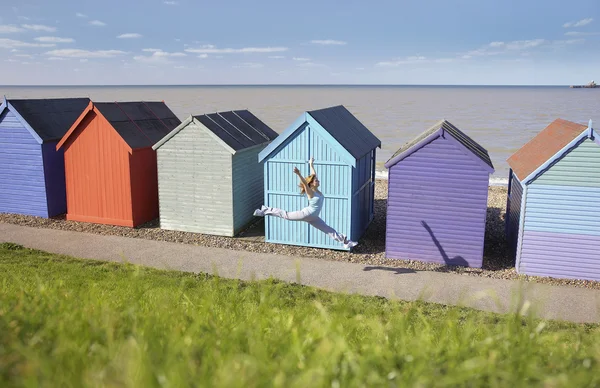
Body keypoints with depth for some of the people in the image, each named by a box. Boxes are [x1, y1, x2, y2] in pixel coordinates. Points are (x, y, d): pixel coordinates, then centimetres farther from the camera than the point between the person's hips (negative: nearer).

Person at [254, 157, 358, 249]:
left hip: (313, 218, 8)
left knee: (328, 229, 8)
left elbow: (313, 175, 15)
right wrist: (298, 174, -56)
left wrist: (311, 164, 26)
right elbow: (304, 182, -38)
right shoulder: (310, 192, -17)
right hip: (307, 214, -8)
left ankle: (345, 242, 9)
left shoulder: (317, 190, 3)